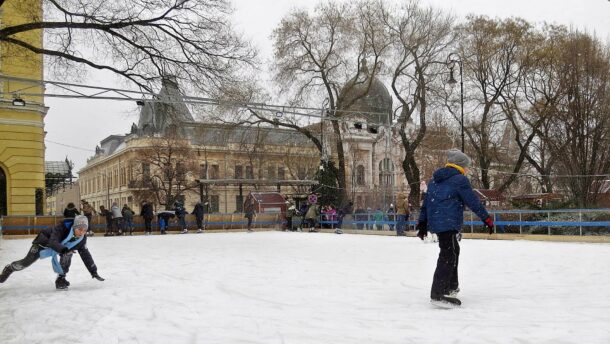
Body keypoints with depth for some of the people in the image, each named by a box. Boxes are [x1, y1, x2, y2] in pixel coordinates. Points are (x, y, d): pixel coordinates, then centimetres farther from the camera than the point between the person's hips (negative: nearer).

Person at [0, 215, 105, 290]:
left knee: (68, 254, -25)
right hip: (45, 242, -4)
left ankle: (61, 279, -10)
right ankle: (9, 269, 35)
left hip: (60, 247, 4)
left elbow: (86, 255, -14)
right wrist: (63, 249, -70)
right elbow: (53, 242, -51)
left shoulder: (82, 239, -22)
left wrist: (93, 271, -16)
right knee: (27, 262, 3)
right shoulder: (63, 228, -40)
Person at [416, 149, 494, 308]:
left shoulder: (435, 180, 18)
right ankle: (438, 294, -17)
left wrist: (422, 223, 23)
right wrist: (487, 219, 0)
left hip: (435, 222, 9)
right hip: (449, 223, -9)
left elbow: (426, 202, 20)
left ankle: (451, 286, 33)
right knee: (448, 256, -10)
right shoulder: (460, 179, -6)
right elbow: (473, 201, -8)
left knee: (453, 251, 23)